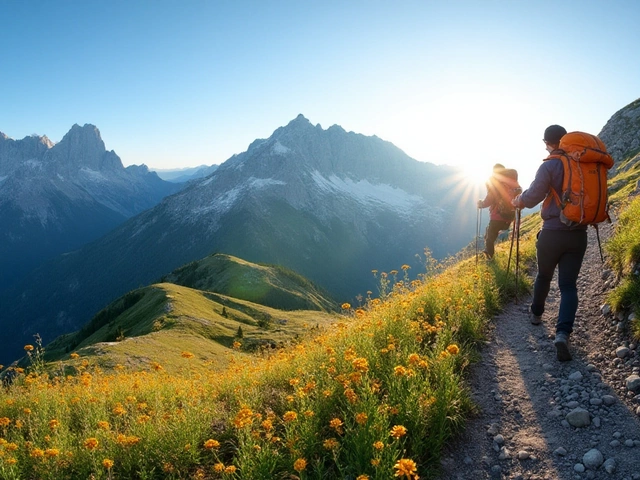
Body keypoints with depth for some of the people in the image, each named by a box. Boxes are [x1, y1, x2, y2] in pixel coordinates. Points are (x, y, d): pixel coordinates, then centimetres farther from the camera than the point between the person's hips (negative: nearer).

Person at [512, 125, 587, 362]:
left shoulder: (549, 166, -10)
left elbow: (532, 196, -10)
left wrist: (519, 200, 10)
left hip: (552, 233, -3)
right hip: (579, 234, 3)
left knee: (543, 275, 20)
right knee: (569, 284, 2)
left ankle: (536, 313, 40)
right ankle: (563, 332, -15)